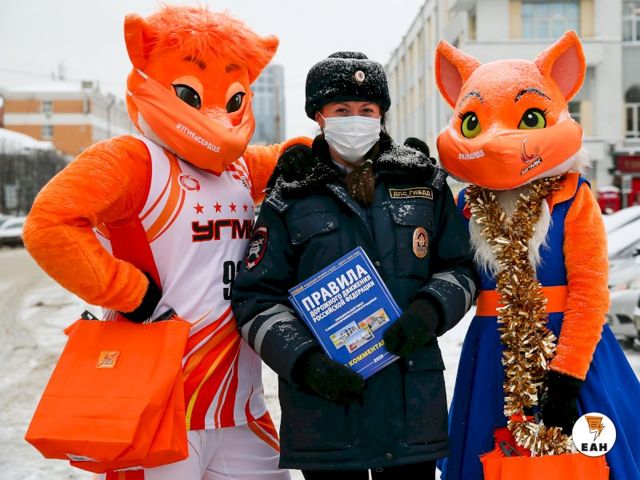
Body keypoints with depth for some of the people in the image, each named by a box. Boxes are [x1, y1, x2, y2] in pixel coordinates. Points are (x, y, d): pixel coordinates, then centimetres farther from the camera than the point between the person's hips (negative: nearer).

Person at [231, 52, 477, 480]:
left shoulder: (424, 183, 9)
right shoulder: (290, 199, 3)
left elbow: (460, 269, 12)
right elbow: (256, 299, 0)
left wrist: (430, 311, -9)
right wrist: (304, 361, -14)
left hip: (414, 396, 2)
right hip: (324, 399, -1)